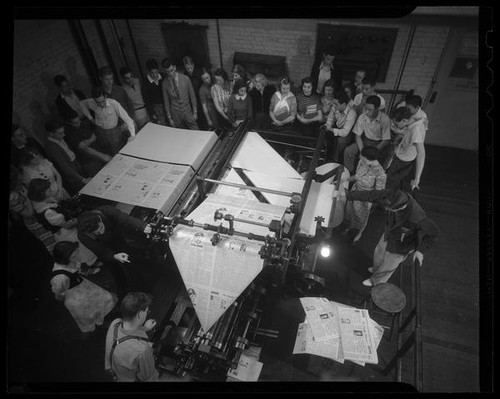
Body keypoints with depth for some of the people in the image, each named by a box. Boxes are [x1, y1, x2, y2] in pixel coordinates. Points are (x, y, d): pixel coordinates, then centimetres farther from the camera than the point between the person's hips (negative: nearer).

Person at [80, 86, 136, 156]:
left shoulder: (114, 104, -26)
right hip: (100, 132, 3)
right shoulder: (91, 103, -15)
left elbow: (127, 119, -26)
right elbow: (82, 103, 10)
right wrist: (90, 117, 4)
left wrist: (132, 135, -35)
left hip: (115, 131, -3)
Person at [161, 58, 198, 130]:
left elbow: (192, 96, -1)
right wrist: (169, 117, 2)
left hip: (187, 111, 0)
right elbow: (166, 101, 2)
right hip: (175, 114, 1)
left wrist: (195, 112, 1)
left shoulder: (185, 79, -9)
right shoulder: (164, 83, -5)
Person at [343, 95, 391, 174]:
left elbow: (386, 140, -15)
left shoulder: (385, 119, -19)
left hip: (379, 144, -4)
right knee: (348, 151, -18)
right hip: (365, 141, 4)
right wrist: (362, 151, -19)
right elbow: (357, 136, -4)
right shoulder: (362, 117, -9)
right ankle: (349, 174, -4)